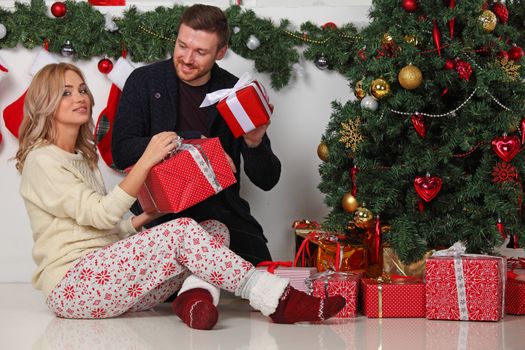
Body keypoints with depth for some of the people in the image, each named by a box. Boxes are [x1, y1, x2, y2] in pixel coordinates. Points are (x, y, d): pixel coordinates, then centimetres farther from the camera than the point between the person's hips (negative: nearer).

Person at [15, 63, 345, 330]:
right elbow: (100, 214, -15)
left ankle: (194, 295, -36)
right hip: (71, 286, -8)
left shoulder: (83, 158, 24)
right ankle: (279, 301, -28)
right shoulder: (42, 161, -4)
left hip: (103, 274, 8)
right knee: (182, 231, -26)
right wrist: (147, 160, -18)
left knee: (215, 230, -5)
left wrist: (146, 217, 7)